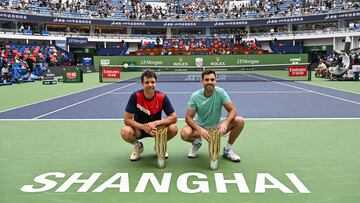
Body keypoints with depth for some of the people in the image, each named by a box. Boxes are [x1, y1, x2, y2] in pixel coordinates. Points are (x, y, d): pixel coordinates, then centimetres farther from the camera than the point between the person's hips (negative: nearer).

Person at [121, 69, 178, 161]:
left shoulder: (162, 97, -17)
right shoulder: (135, 96, -20)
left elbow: (174, 117, -17)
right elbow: (127, 119, -19)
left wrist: (155, 123, -30)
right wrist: (144, 127, -32)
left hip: (156, 127, 1)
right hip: (139, 128, -1)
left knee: (173, 128, -27)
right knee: (125, 132, -32)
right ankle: (138, 146, 4)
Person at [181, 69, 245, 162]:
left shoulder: (220, 92, -13)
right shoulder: (195, 96, -16)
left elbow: (232, 110, -14)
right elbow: (188, 117, -15)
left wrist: (225, 123, -35)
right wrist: (200, 129, -34)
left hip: (217, 126, 2)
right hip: (200, 126, -1)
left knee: (240, 121, -22)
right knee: (185, 134, -34)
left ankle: (228, 149, 0)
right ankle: (196, 142, 6)